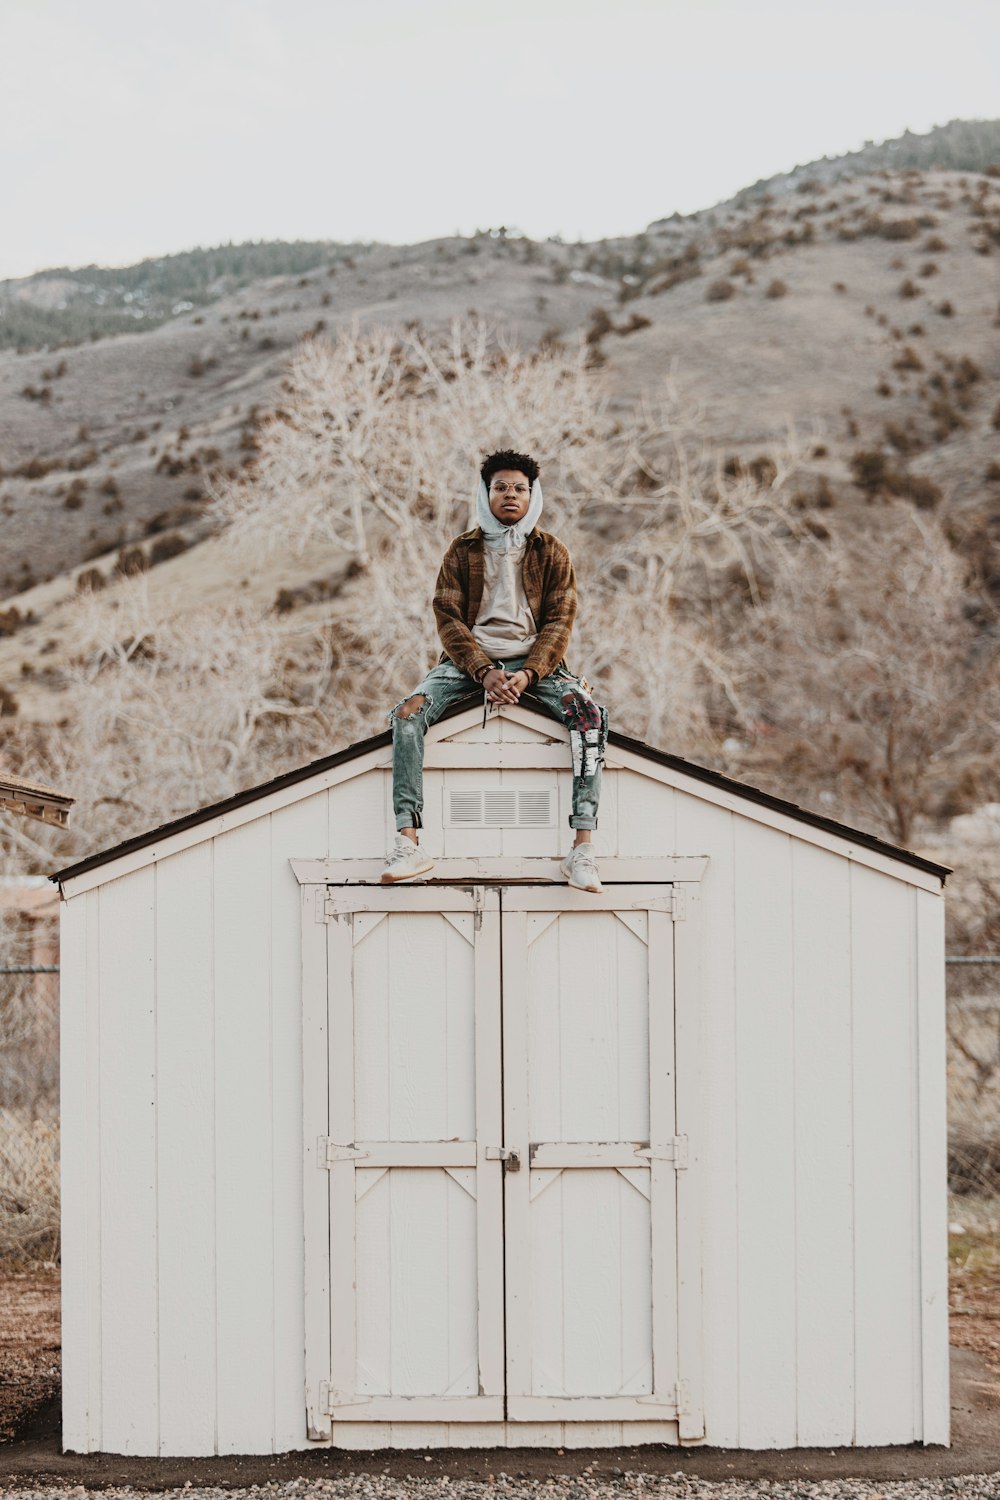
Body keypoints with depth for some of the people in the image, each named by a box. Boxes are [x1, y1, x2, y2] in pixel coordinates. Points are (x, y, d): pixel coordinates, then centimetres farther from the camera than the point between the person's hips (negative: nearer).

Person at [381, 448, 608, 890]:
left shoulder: (551, 552, 7)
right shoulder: (462, 550, 7)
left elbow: (559, 621, 0)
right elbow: (448, 619, -1)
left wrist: (528, 674, -18)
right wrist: (484, 672, -17)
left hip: (535, 661, 0)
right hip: (471, 658, 1)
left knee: (589, 715, -30)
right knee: (408, 712, -27)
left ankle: (582, 849, -33)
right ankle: (407, 842, -30)